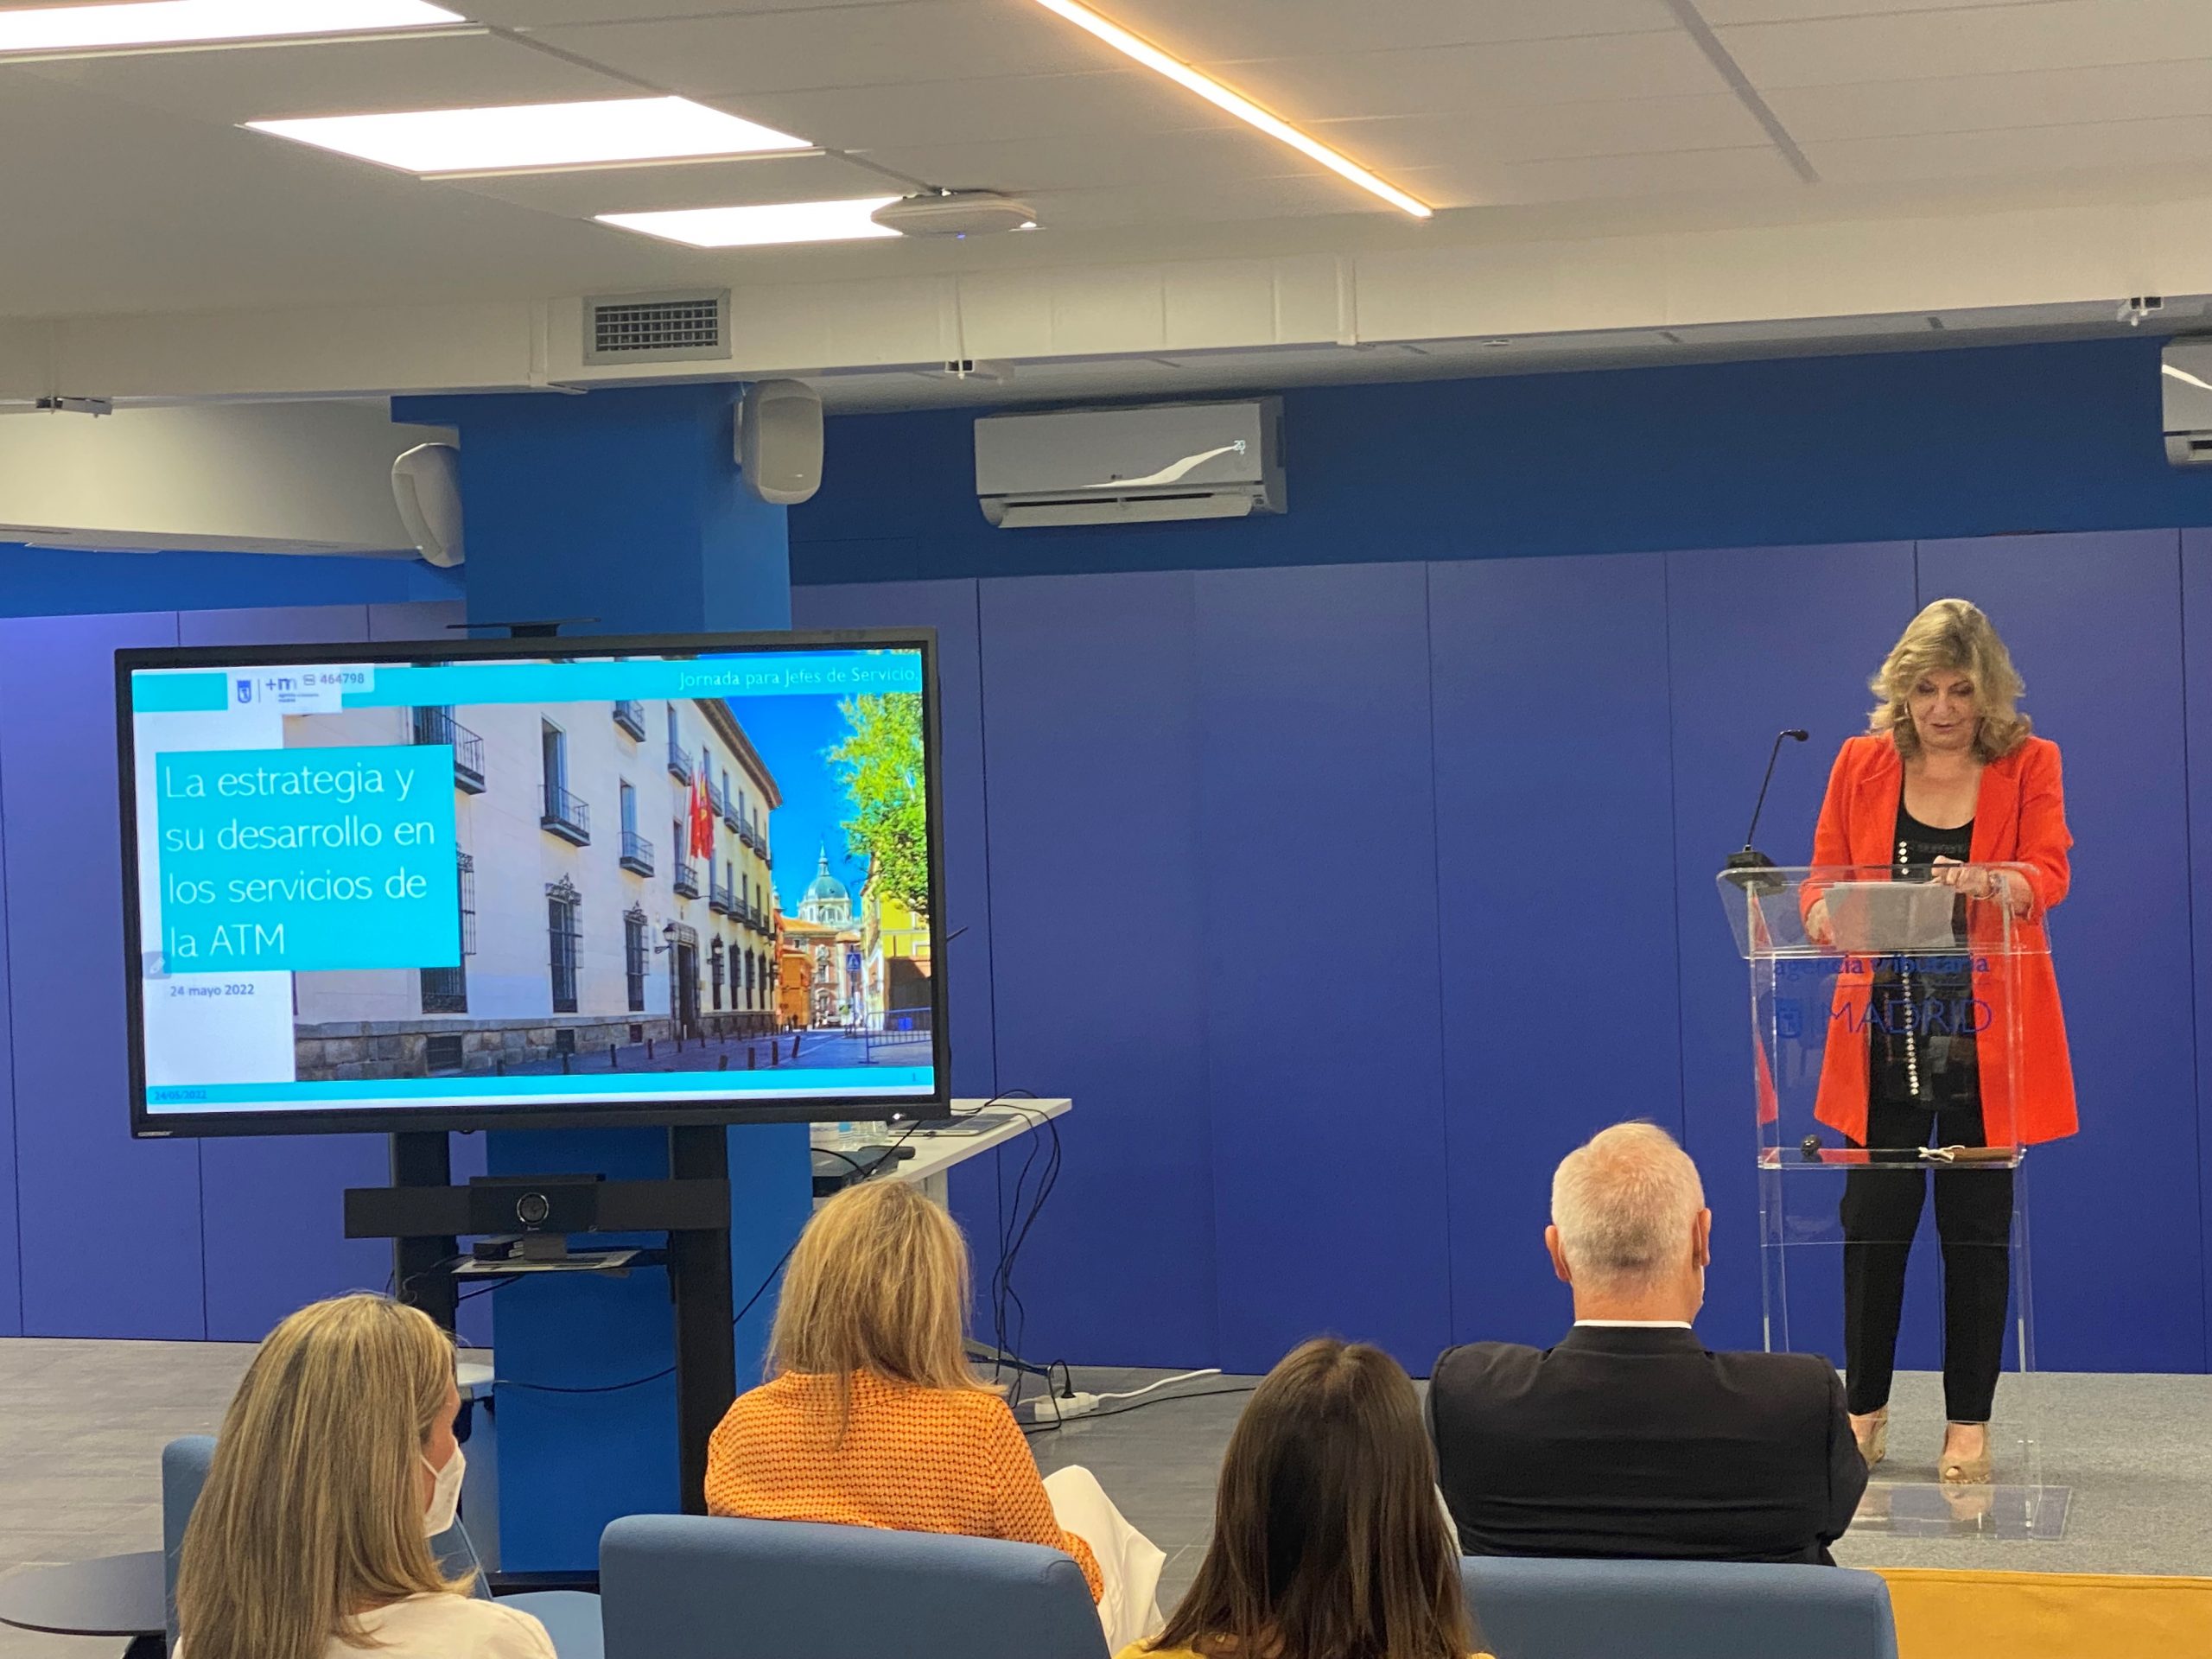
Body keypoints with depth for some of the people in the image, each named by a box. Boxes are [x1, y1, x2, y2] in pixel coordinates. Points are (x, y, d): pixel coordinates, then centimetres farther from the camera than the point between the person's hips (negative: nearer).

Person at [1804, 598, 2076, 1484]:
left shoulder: (2029, 764, 2)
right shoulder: (1861, 763, 6)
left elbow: (2049, 872, -12)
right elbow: (1823, 876, 6)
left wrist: (1985, 882, -34)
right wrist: (1825, 913, -19)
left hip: (1986, 1039, -1)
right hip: (1884, 1034, 1)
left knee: (1977, 1230, 3)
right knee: (1873, 1221, 0)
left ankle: (1969, 1423, 13)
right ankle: (1865, 1409, 14)